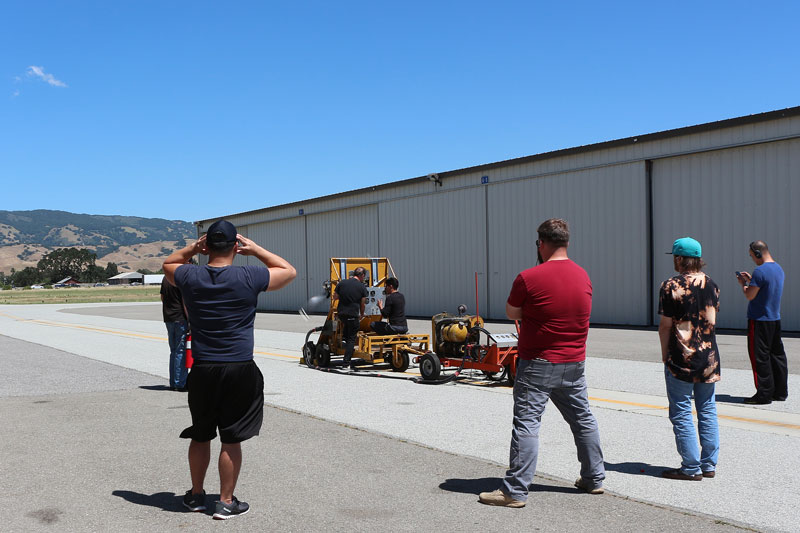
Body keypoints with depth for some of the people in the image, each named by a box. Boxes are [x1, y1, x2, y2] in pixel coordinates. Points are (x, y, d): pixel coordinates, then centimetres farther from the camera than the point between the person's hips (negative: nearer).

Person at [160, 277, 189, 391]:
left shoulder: (165, 278, 9)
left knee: (173, 351, 14)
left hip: (168, 318, 7)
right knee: (181, 351, -2)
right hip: (180, 318, -7)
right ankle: (180, 383, 0)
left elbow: (162, 298, 16)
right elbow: (185, 302, -16)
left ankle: (173, 383, 17)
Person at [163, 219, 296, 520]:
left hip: (202, 371, 3)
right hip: (240, 371, -3)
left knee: (200, 436, 17)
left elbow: (168, 264, 23)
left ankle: (196, 496, 30)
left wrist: (193, 248, 10)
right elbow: (289, 272, 8)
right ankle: (226, 502, 13)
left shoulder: (190, 277, -1)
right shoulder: (249, 278, -8)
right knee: (231, 440, 5)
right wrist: (256, 250, 7)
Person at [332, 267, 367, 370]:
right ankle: (346, 363, 2)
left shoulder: (341, 283, 2)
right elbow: (363, 304, 4)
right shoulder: (362, 287, -4)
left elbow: (335, 297, 9)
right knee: (351, 339, 5)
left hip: (341, 313, 3)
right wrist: (362, 315, 21)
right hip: (353, 314, -3)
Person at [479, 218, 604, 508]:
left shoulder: (529, 278, -15)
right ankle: (594, 478, 30)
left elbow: (512, 313, -3)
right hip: (574, 364, 6)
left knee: (526, 424, -3)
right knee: (584, 420, 18)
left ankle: (515, 491, -1)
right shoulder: (583, 276, 4)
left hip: (538, 365, -6)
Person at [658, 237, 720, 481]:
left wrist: (665, 354, 2)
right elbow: (712, 321, 10)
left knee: (681, 412, 2)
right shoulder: (711, 284, 5)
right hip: (708, 356, 6)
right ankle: (709, 464, 18)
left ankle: (691, 468, 5)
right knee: (707, 409, 13)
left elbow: (665, 325, -10)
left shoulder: (671, 286, -11)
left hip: (681, 357, -6)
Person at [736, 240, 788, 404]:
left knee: (760, 357, -3)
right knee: (777, 354, 13)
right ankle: (780, 392, 20)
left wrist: (743, 283, 0)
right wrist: (751, 280, 19)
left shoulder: (760, 271, -19)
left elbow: (750, 295, -17)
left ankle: (764, 394, 0)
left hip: (760, 320, -9)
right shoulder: (778, 268, 10)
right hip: (775, 319, 9)